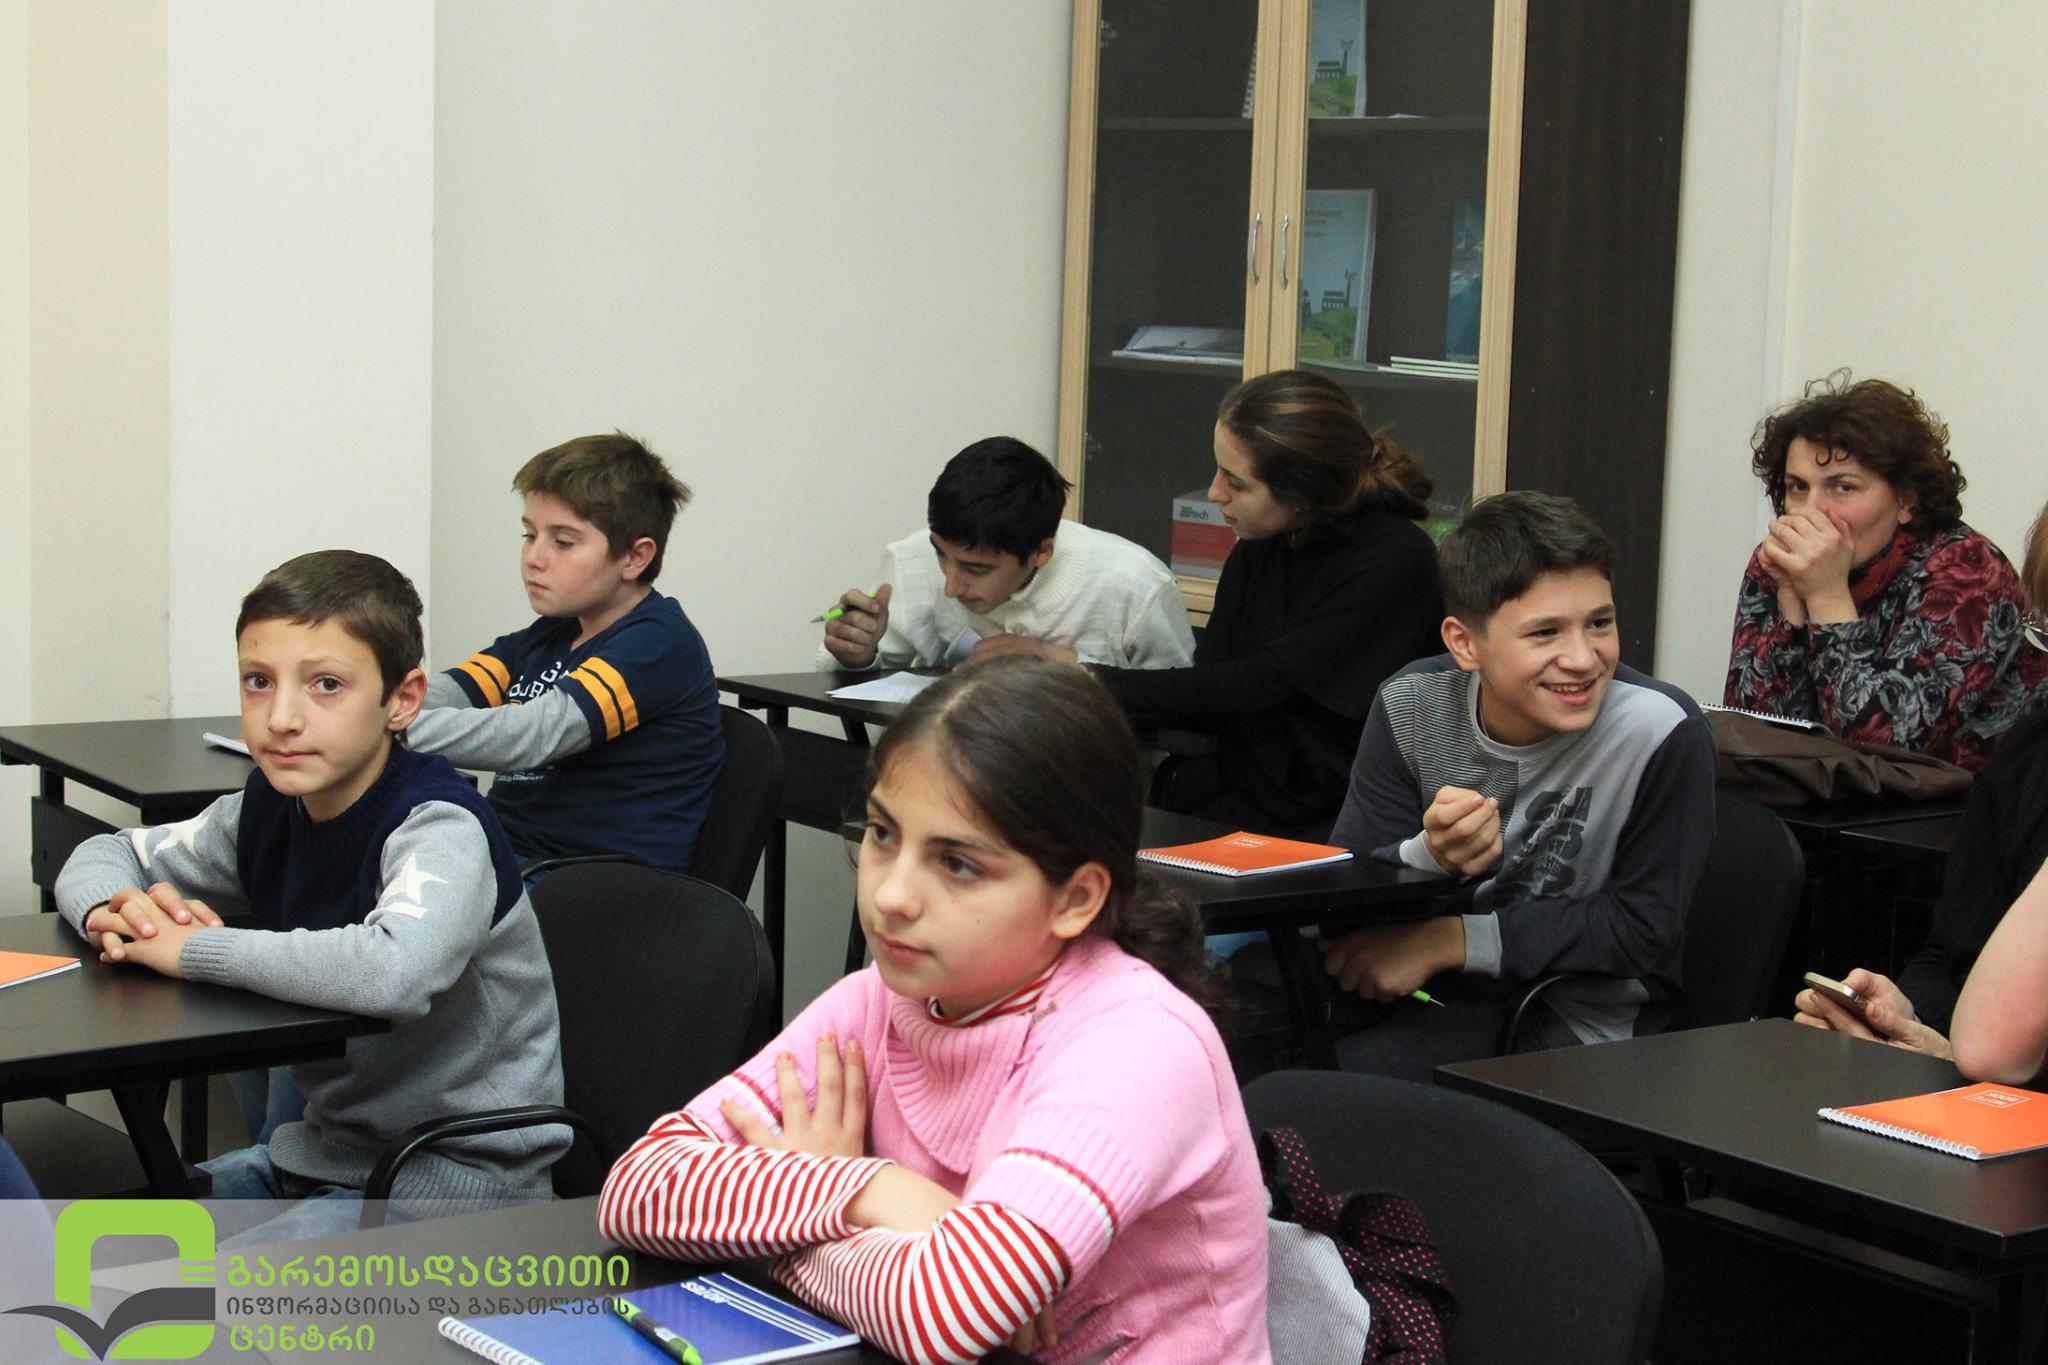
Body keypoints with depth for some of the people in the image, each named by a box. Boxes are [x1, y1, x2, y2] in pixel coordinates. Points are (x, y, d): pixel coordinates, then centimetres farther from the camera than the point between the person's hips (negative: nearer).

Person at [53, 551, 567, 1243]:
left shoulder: (441, 827, -21)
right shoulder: (272, 808, 3)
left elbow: (396, 971, -43)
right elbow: (106, 853, 20)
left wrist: (193, 949, -29)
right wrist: (111, 913, -7)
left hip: (458, 1173, -8)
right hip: (328, 1150, 8)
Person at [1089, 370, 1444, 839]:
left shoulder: (1395, 562, -15)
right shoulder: (1260, 550, 8)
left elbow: (1261, 685, -19)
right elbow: (1209, 698, 4)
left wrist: (1093, 684, -16)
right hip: (1244, 809, 6)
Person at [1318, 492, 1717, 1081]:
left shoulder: (1662, 734, -18)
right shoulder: (1411, 707, -7)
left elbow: (1643, 930, -14)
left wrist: (1448, 942, -19)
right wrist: (1428, 857, -28)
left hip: (1573, 1025, -4)